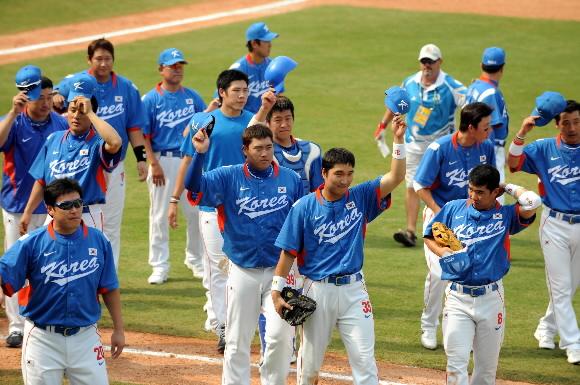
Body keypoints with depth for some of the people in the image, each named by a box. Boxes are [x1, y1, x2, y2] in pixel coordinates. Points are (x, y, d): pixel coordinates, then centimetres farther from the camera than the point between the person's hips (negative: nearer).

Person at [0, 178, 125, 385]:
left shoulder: (99, 241, 1)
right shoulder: (32, 243, -6)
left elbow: (109, 289, 7)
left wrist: (118, 329, 7)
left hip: (85, 336, 2)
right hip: (43, 337, -2)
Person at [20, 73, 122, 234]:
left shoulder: (97, 143, -8)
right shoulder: (54, 140, 10)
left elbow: (115, 142, -33)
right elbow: (41, 181, 17)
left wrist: (89, 113, -24)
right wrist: (27, 212, 16)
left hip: (87, 217, -5)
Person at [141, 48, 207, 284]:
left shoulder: (192, 97, 9)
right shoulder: (151, 100, -2)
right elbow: (144, 135, -5)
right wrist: (154, 164, -12)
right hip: (163, 160, -3)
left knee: (196, 212, 4)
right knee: (160, 215, 1)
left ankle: (195, 260, 20)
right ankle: (160, 266, 9)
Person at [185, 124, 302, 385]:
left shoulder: (291, 180, 2)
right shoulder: (229, 177, -2)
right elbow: (194, 186, -18)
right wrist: (200, 153, -34)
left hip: (279, 270, 0)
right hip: (243, 272, 0)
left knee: (280, 335, -11)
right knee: (237, 341, 6)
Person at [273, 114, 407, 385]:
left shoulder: (360, 198, 1)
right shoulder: (304, 207, -6)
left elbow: (396, 177, -8)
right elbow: (288, 252, -3)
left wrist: (398, 140, -19)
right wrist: (277, 291, -8)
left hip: (353, 290, 1)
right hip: (318, 289, -1)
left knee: (365, 360, -4)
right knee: (310, 360, 12)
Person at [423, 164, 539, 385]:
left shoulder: (506, 215, 1)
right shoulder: (454, 208, 6)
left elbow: (532, 202, -17)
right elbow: (429, 235, 16)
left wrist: (509, 189, -1)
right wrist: (442, 252, -4)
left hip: (491, 298, 0)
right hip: (457, 298, 0)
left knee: (487, 366, 8)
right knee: (456, 362, -11)